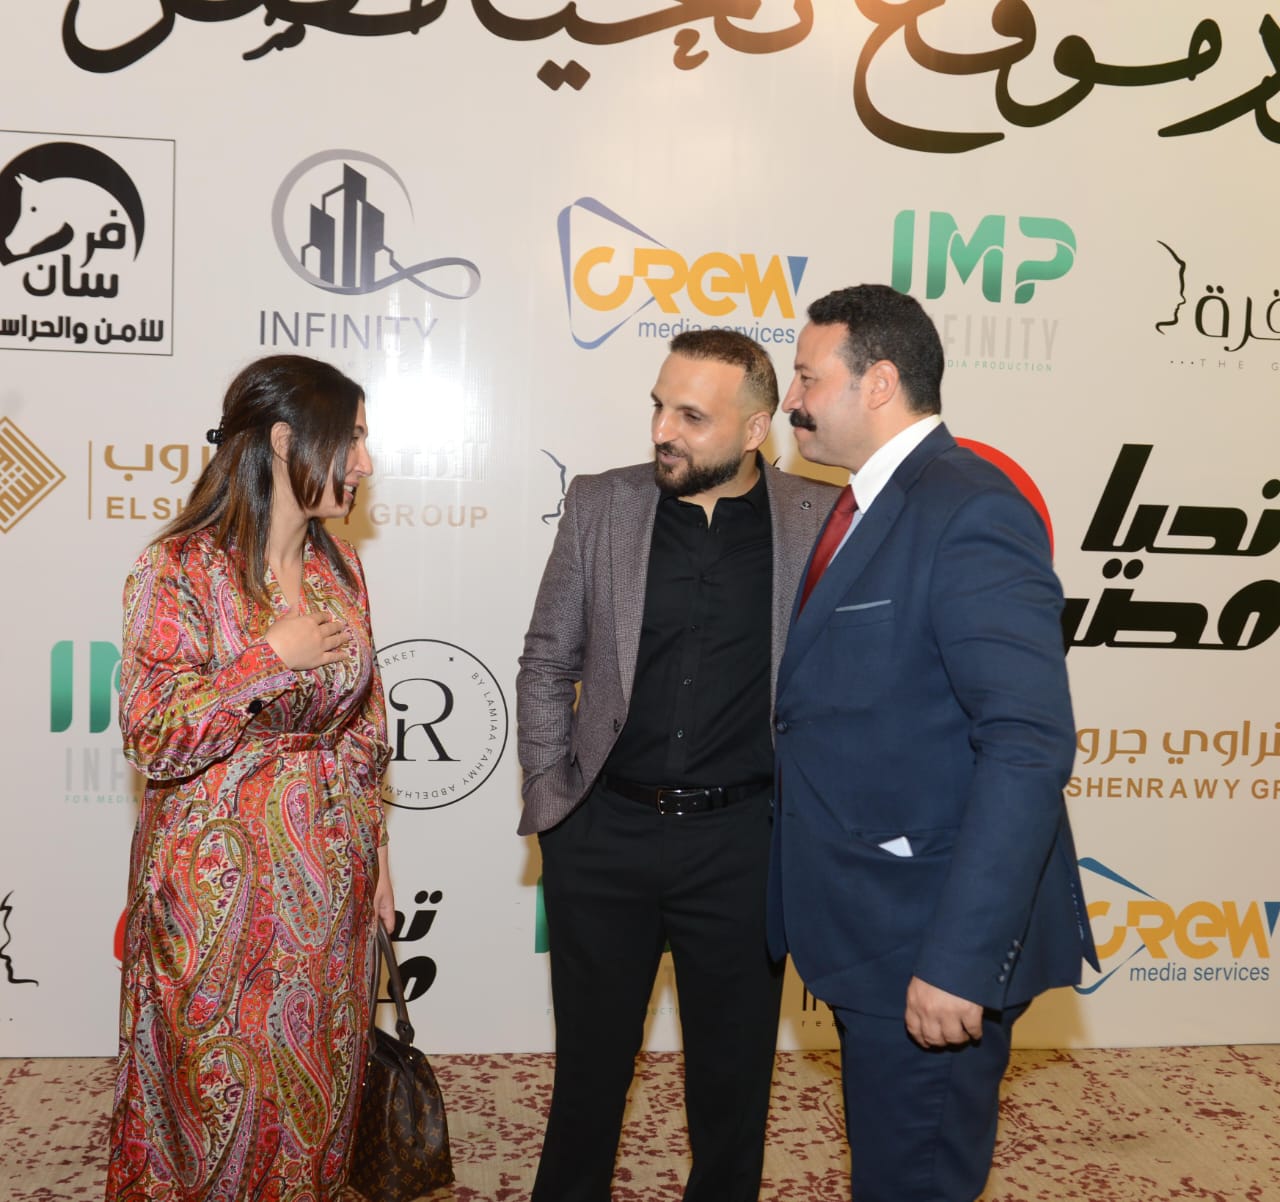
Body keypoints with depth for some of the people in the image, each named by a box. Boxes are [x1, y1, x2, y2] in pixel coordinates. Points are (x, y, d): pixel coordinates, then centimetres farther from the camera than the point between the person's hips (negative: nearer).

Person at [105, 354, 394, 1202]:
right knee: (220, 1090, 9)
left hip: (329, 874, 5)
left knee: (316, 1085, 16)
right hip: (222, 879, -5)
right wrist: (271, 658, -20)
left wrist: (374, 845, 12)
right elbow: (155, 740, -16)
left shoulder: (339, 567, 4)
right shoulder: (181, 570, -14)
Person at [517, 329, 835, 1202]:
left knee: (734, 1069, 16)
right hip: (605, 835, 1)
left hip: (743, 843, -1)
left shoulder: (820, 521, -6)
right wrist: (551, 801, 2)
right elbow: (546, 666, 5)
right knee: (590, 1060, 17)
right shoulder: (601, 505, -2)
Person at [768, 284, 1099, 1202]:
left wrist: (957, 959, -27)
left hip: (930, 941, -9)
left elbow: (1029, 745, -26)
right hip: (866, 926, 9)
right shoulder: (867, 507, 11)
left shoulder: (970, 513, -19)